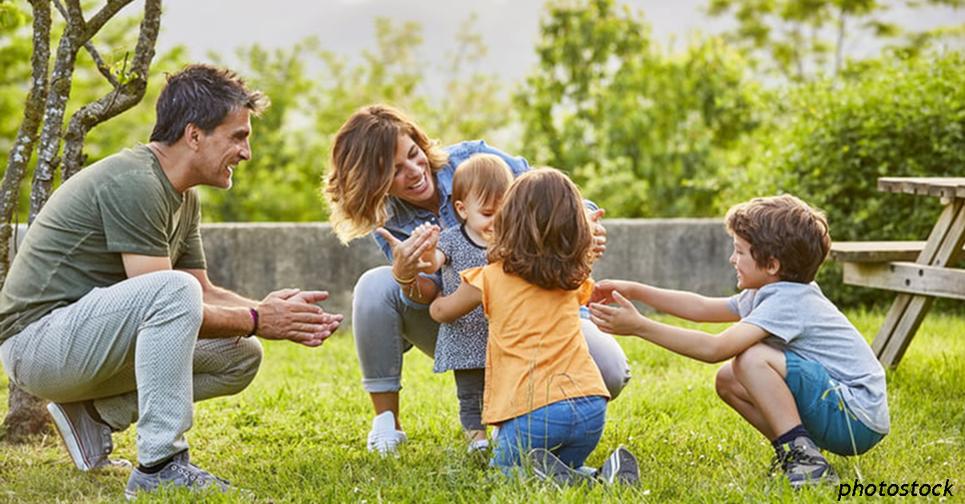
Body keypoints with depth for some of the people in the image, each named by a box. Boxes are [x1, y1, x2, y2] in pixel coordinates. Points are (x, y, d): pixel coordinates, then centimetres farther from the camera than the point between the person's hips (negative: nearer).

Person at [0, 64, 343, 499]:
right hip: (36, 342, -10)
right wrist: (258, 320, -15)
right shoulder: (133, 182, -20)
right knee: (174, 290, -33)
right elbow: (169, 299, -23)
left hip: (89, 340, 10)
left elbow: (205, 292, 14)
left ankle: (94, 414, 5)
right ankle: (160, 466, -30)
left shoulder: (184, 199, 11)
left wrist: (268, 308, -4)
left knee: (240, 356, 5)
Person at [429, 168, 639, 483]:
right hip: (589, 407, 4)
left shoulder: (491, 278, 4)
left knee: (502, 471, 18)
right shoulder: (573, 281, 15)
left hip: (532, 412, -4)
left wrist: (434, 300, 47)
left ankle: (542, 471, -14)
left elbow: (441, 312, 25)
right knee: (566, 471, 24)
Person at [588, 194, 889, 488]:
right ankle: (794, 455, 7)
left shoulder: (788, 302, -20)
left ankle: (803, 458, -17)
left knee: (753, 359, -23)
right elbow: (702, 308, 14)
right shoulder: (769, 292, 9)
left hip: (858, 419, -10)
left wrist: (639, 326, -27)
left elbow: (715, 349, -29)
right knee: (728, 380, 7)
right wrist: (635, 291, 7)